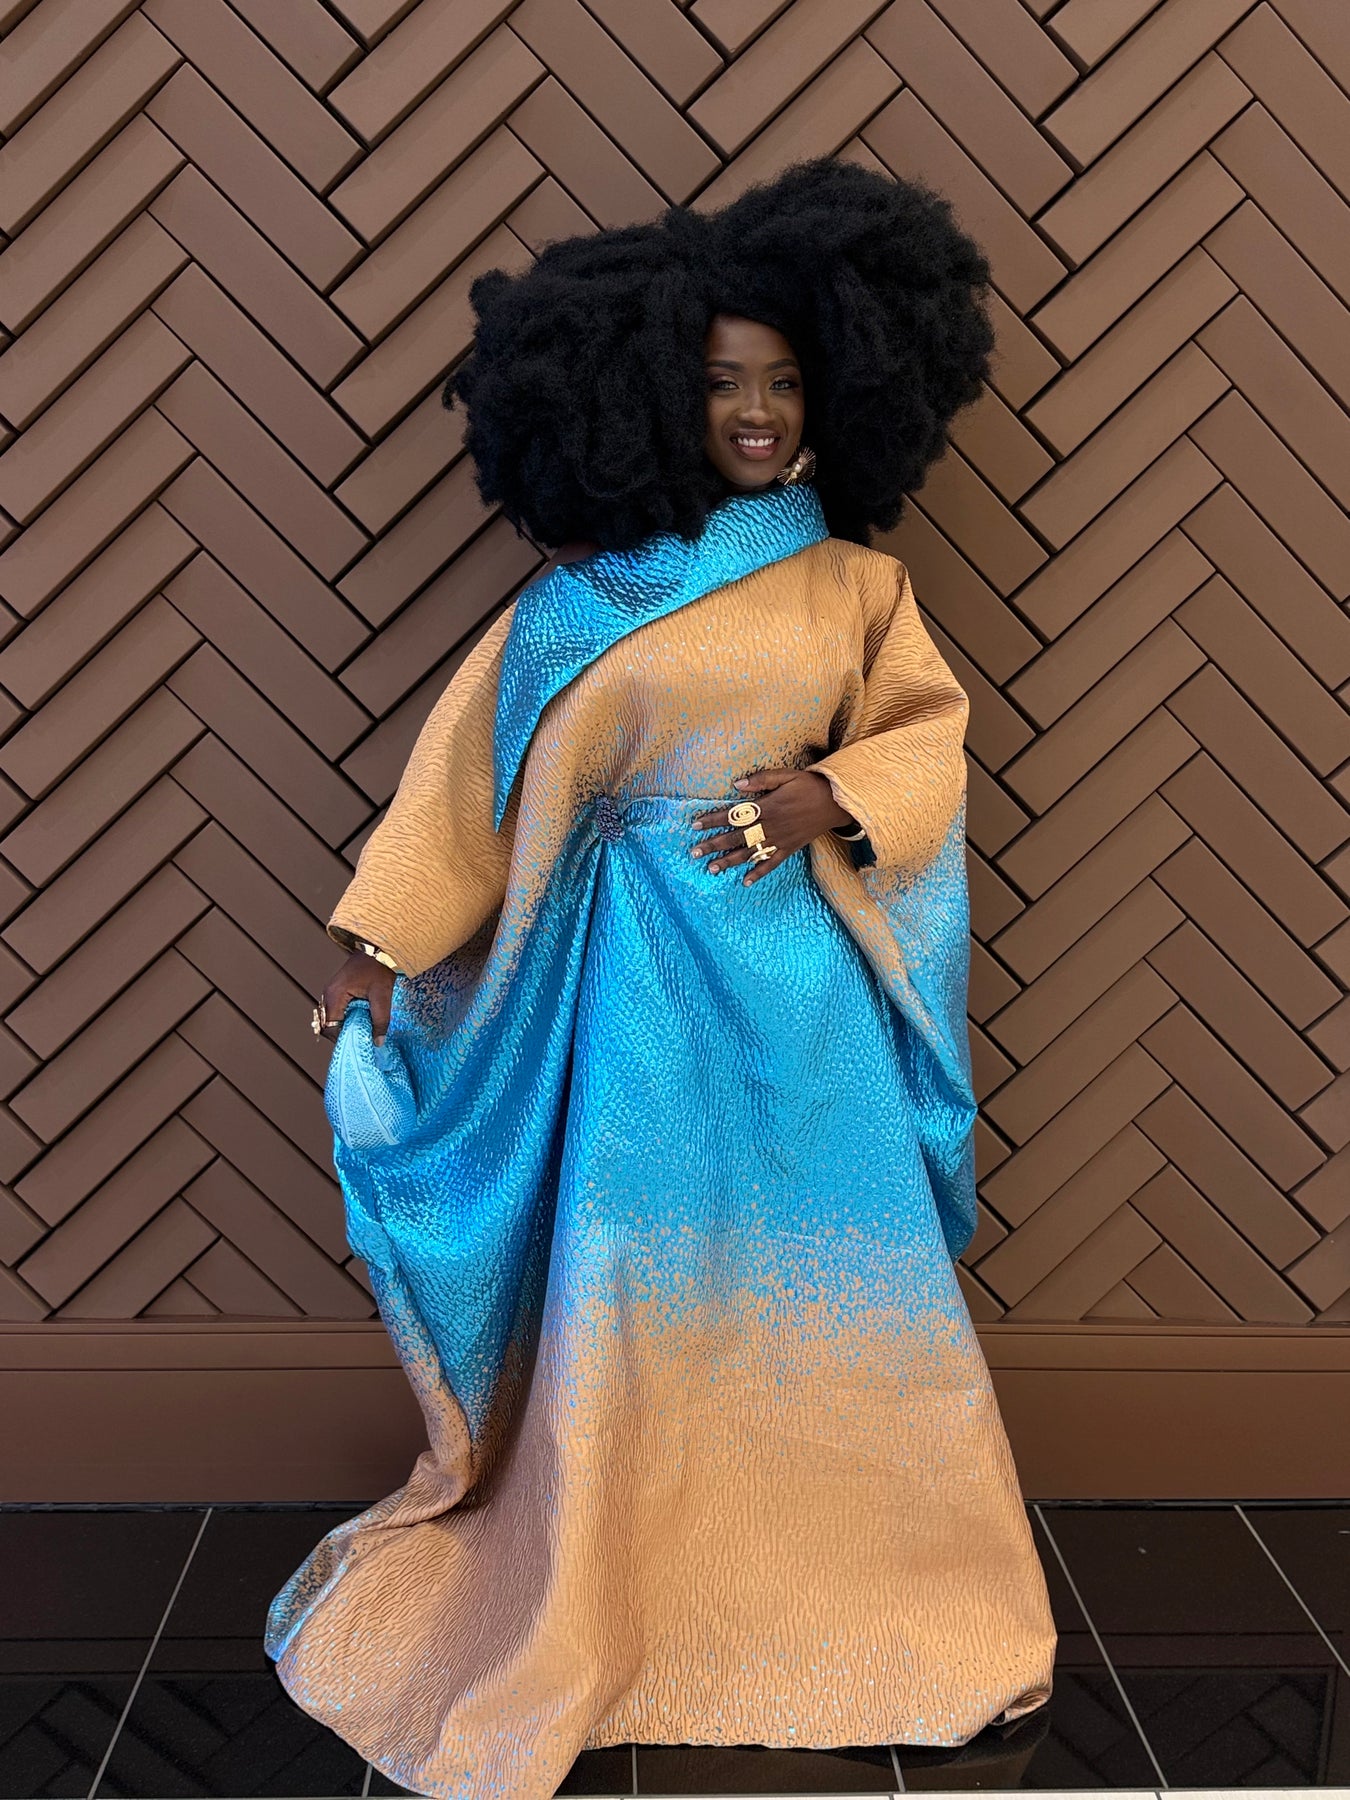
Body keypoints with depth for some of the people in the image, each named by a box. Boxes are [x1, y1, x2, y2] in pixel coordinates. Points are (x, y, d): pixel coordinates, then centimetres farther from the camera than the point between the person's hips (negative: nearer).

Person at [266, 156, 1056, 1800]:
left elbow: (929, 732, 7)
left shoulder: (853, 582, 7)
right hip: (648, 970, -2)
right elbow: (480, 772, 0)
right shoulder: (591, 587, 1)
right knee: (635, 1283, 5)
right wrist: (378, 940, -4)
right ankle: (604, 1618, 24)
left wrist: (832, 795, -13)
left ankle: (902, 1602, 31)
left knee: (844, 1279, 9)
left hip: (804, 967, 2)